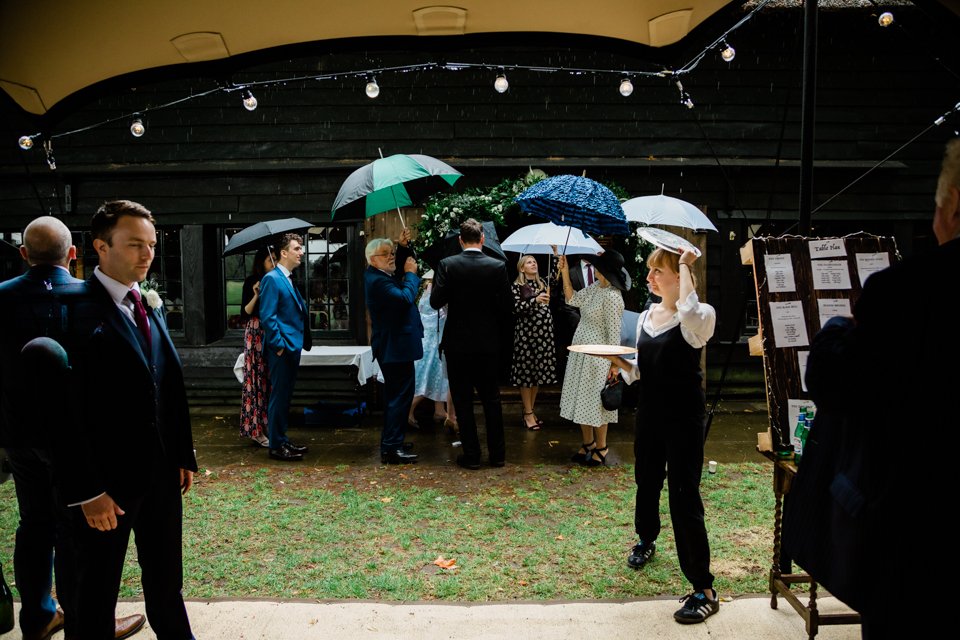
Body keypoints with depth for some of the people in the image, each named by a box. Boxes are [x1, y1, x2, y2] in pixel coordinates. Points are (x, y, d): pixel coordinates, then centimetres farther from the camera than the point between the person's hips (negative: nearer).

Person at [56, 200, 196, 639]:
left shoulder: (151, 305, 8)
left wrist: (184, 455, 10)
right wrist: (88, 490, -19)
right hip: (108, 478, -6)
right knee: (98, 587, 14)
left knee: (167, 579, 20)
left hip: (162, 472, 6)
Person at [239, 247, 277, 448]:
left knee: (270, 380, 5)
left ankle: (266, 426, 13)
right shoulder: (251, 282, -2)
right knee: (257, 379, -5)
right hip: (255, 333, -5)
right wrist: (256, 295, -19)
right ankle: (256, 429, 0)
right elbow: (245, 313, -6)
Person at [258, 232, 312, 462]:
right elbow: (267, 316, -18)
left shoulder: (288, 280, 17)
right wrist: (279, 345, -19)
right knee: (279, 396, -3)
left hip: (292, 347, 9)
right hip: (281, 349, -9)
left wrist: (303, 341, 13)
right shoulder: (272, 279, -12)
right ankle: (276, 446, 5)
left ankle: (282, 440, 24)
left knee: (285, 396, 15)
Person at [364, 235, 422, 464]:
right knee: (400, 396, -7)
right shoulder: (377, 280, -20)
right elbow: (405, 298, -29)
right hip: (395, 347, -11)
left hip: (393, 346, 11)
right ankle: (391, 448, -3)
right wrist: (411, 273, -16)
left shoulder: (380, 276, 13)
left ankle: (390, 442, 29)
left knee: (395, 395, 19)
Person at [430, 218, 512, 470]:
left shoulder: (447, 265, -9)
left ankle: (471, 455, 10)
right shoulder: (498, 266, -6)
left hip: (457, 343, -1)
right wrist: (496, 330, 12)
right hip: (488, 343, 2)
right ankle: (497, 453, 18)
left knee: (463, 401, 7)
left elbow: (436, 301, -12)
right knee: (491, 399, 13)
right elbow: (506, 306, -5)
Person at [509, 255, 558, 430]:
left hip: (544, 331, 6)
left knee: (539, 370, 9)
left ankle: (531, 410, 20)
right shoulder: (516, 286, -3)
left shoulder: (542, 283, 13)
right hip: (526, 332, -6)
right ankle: (528, 414, 6)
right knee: (526, 371, 0)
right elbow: (516, 308, -13)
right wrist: (535, 300, -22)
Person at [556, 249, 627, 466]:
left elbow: (613, 334, -19)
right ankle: (588, 443, 29)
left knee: (594, 401, 2)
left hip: (596, 357, -9)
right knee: (581, 400, 15)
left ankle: (601, 447, 18)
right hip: (580, 353, 9)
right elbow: (572, 299, 15)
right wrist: (565, 273, 8)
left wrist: (612, 364, -17)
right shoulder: (595, 287, 5)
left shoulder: (612, 297, -21)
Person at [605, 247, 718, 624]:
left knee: (684, 497, -6)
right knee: (646, 482, 23)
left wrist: (685, 265, -27)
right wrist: (621, 364, -8)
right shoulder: (645, 317, 7)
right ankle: (646, 540, 51)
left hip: (684, 418, -7)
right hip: (649, 414, 7)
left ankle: (704, 590, 4)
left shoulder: (699, 317, -14)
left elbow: (689, 312, -41)